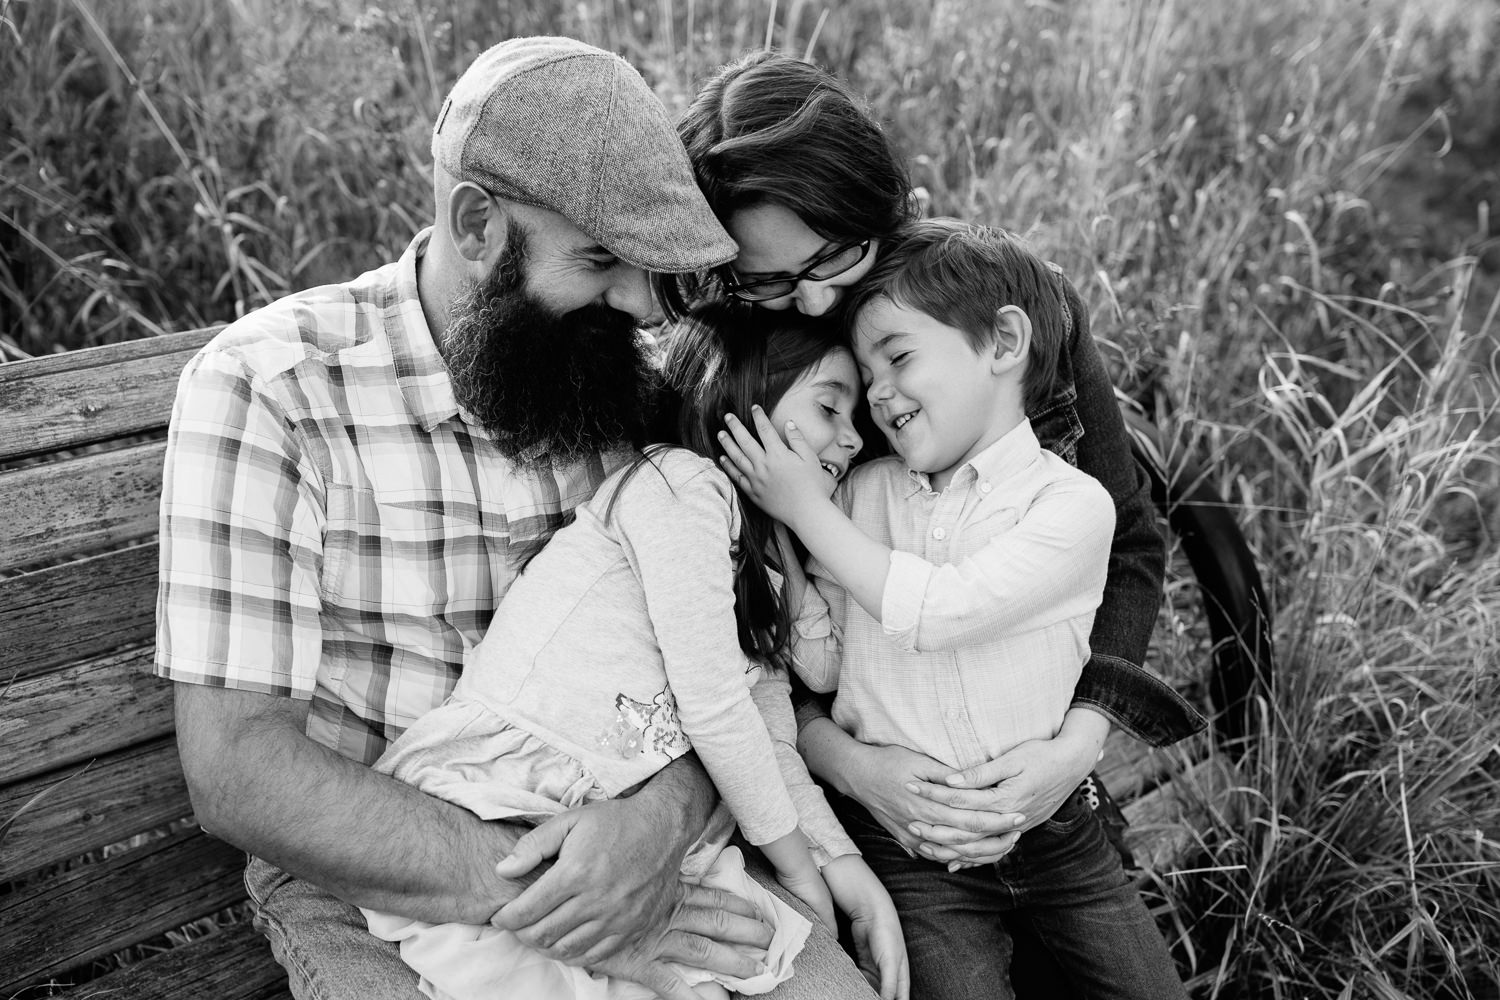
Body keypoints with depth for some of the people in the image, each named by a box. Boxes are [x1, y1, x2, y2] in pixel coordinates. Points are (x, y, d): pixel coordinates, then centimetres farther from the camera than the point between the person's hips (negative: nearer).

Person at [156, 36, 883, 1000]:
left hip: (624, 834, 4)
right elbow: (237, 766, -18)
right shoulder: (265, 387, -15)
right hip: (382, 877, -3)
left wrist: (662, 812, -24)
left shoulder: (627, 379, -2)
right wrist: (533, 896, -26)